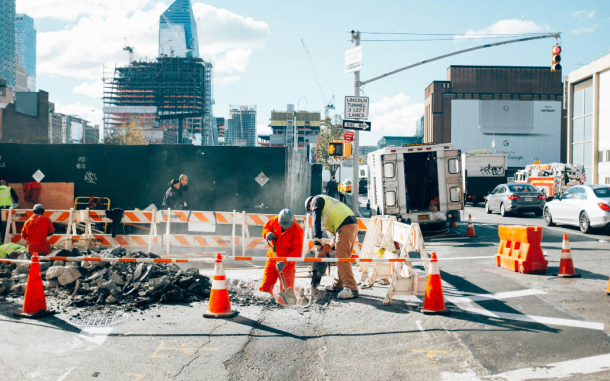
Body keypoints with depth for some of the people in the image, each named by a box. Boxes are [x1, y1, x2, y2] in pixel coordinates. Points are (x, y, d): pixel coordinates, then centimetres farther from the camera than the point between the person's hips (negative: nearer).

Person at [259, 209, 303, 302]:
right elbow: (266, 227, 13)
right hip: (272, 259, 4)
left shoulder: (297, 230, -20)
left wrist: (285, 262, -31)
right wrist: (268, 234, -12)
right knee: (265, 286, 5)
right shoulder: (275, 220, -7)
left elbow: (297, 252, -21)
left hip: (287, 264, -4)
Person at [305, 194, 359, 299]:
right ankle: (338, 285, 25)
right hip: (353, 224, 10)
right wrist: (335, 243, 26)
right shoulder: (327, 201, 35)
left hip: (345, 227, -10)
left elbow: (316, 219, -6)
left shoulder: (316, 200, 10)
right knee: (342, 257, 17)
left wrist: (317, 238, -11)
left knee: (342, 259, -10)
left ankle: (352, 289, -14)